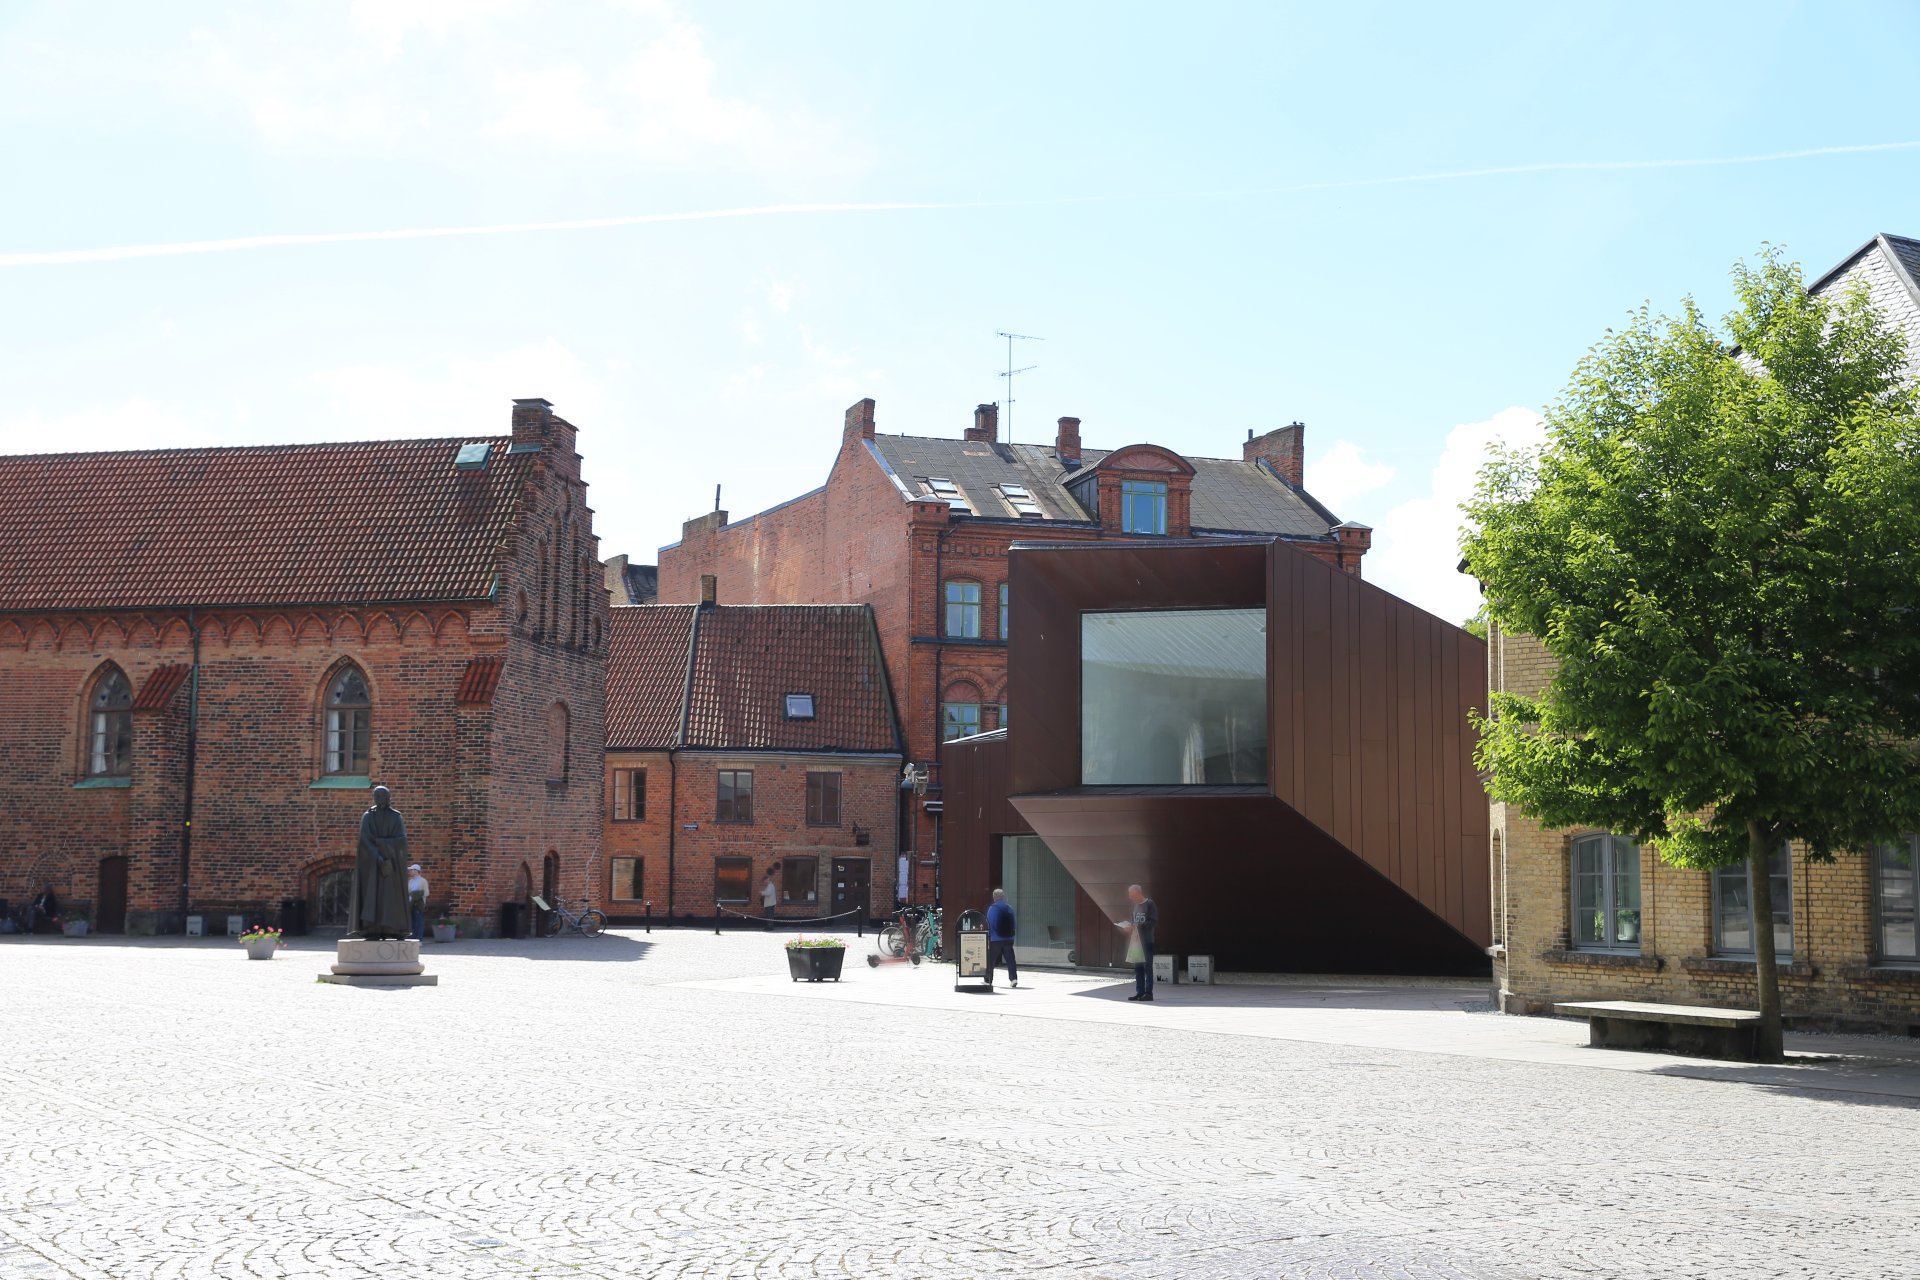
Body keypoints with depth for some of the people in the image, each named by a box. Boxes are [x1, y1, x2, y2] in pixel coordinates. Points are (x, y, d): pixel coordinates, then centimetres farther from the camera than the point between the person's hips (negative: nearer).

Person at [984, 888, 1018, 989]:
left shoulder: (992, 909, -8)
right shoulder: (1010, 908, 6)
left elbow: (989, 925, -9)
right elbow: (1013, 924, 9)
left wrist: (988, 938, -4)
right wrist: (1011, 935, 15)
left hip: (995, 939, -4)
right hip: (1008, 938, 4)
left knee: (990, 961, 8)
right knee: (1010, 959, 1)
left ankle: (988, 980, 14)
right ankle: (1013, 978, -13)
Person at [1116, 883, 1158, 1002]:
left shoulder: (1149, 904, -8)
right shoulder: (1136, 905, 15)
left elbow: (1154, 921, -15)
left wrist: (1138, 926, -20)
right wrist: (1129, 926, 0)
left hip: (1146, 941, -8)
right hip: (1135, 940, 8)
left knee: (1147, 966, -5)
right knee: (1138, 967, 9)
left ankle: (1148, 993, -3)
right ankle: (1140, 992, 13)